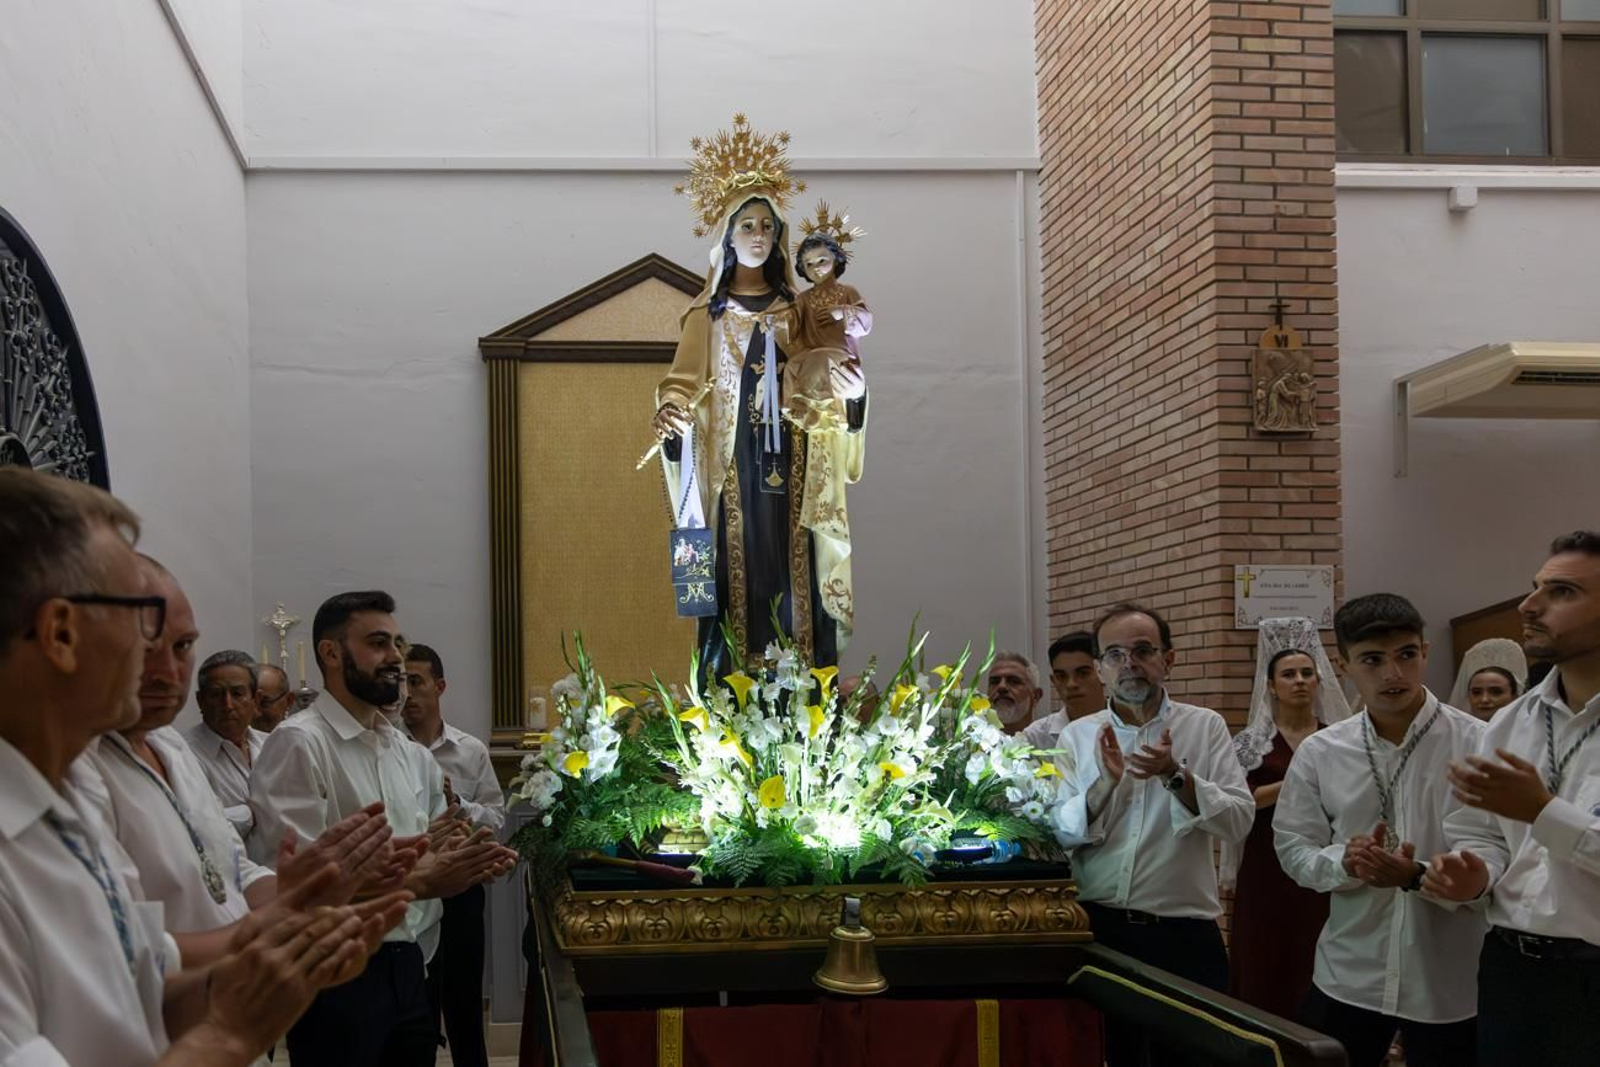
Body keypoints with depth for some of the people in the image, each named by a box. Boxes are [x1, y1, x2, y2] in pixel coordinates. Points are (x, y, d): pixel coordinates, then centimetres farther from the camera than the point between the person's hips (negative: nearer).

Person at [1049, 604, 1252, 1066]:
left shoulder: (1205, 726, 1)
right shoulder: (1077, 736, 5)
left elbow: (1239, 820, -9)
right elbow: (1058, 833, -3)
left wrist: (1175, 775, -22)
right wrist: (1105, 783, -18)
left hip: (1186, 933, -1)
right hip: (1099, 929, 1)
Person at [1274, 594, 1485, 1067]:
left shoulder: (1479, 745, -9)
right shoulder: (1319, 752, 2)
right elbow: (1292, 848, 6)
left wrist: (1419, 877, -24)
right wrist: (1345, 863, -14)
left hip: (1450, 984, -3)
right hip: (1348, 978, 3)